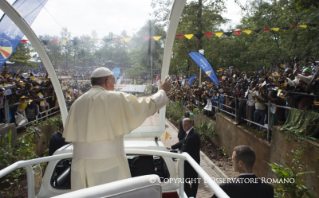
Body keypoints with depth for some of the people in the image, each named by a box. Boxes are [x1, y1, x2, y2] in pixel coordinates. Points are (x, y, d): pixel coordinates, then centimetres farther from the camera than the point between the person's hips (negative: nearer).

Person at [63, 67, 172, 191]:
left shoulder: (77, 103, 6)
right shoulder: (116, 98, -7)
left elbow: (70, 136, 9)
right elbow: (146, 106, 1)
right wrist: (163, 91, 16)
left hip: (80, 162, 5)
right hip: (108, 162, -4)